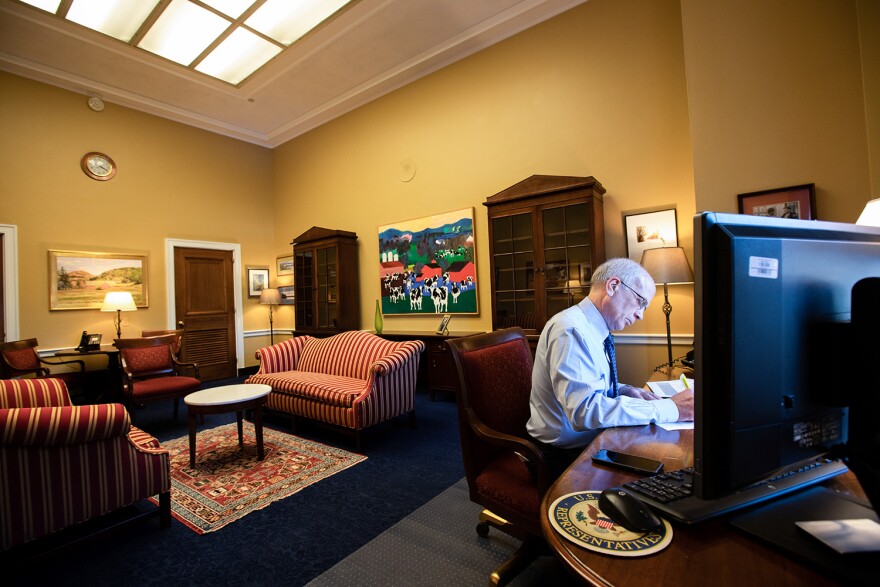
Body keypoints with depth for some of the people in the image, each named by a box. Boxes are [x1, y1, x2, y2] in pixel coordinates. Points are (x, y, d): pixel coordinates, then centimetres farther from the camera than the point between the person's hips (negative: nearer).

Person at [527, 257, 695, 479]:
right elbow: (585, 410, -31)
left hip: (592, 441, 9)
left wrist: (624, 391, 0)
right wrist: (670, 408, -24)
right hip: (567, 456, -9)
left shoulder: (591, 328, 6)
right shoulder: (571, 330, -23)